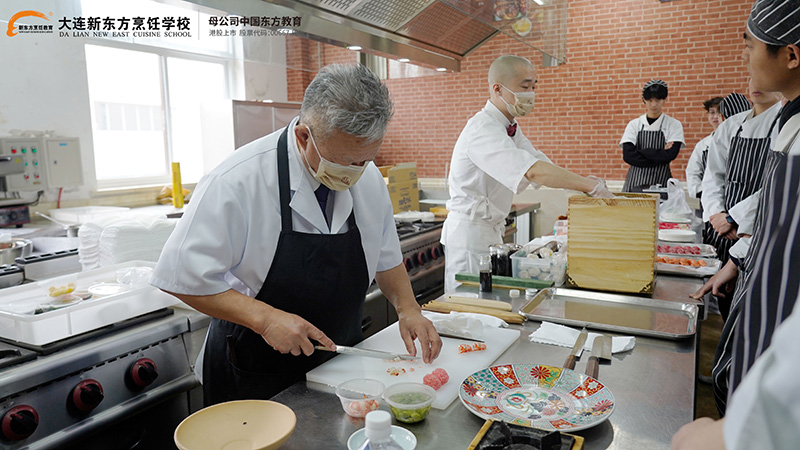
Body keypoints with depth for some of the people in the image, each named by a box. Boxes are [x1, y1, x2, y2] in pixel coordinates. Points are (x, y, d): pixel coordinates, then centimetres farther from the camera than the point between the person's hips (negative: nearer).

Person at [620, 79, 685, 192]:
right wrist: (659, 154, -8)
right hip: (635, 183, 1)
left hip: (661, 183, -1)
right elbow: (627, 155, -5)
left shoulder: (674, 125, 7)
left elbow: (671, 154, -8)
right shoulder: (634, 124, 8)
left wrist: (640, 151, -7)